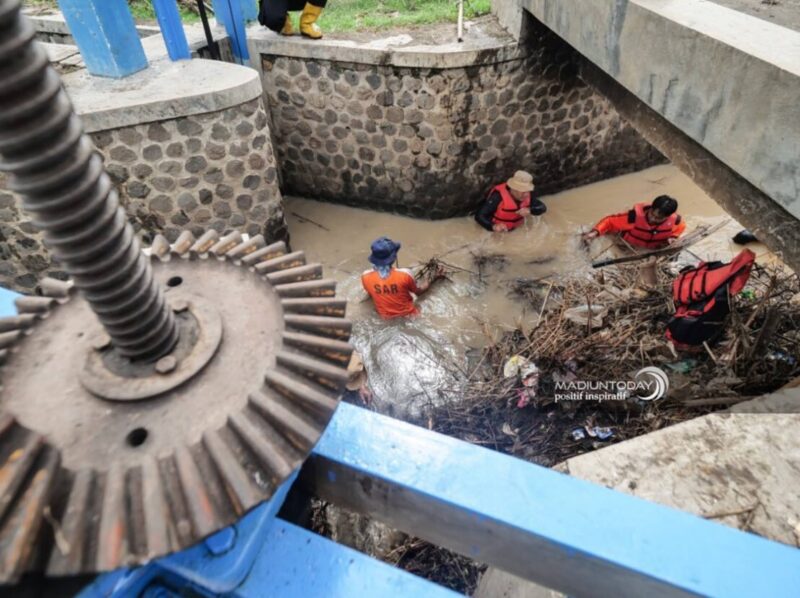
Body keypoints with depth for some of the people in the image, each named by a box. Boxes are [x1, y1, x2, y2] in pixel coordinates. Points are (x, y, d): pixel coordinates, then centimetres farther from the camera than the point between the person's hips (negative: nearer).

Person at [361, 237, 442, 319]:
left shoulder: (366, 276, -21)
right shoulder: (404, 274, -28)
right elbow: (418, 291, -6)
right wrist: (434, 278, 9)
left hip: (385, 316, 3)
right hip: (407, 314, -2)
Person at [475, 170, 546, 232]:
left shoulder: (526, 195, -9)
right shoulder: (498, 196, -27)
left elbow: (543, 208, -4)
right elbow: (479, 216, -31)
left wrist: (530, 210, -26)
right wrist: (493, 226, -50)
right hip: (496, 233, -4)